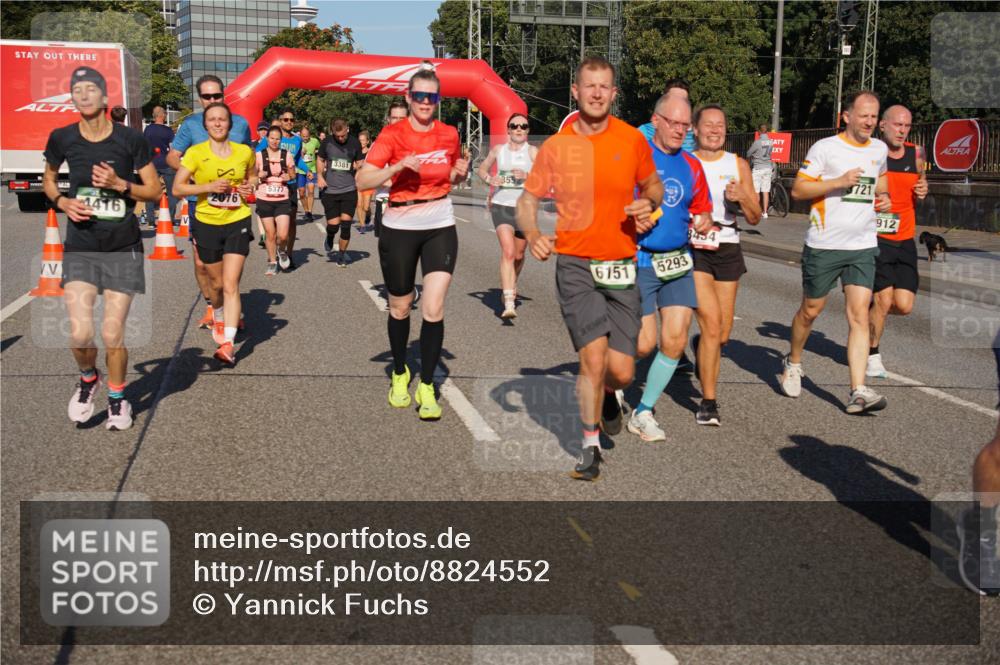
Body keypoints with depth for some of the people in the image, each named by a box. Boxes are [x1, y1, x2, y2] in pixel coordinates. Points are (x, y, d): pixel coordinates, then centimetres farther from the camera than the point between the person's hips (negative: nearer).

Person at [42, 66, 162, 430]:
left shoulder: (130, 139, -6)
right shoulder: (62, 138, -1)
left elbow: (155, 191, 0)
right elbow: (49, 178, 18)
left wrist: (120, 184, -17)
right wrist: (62, 201, -3)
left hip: (123, 248, -1)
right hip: (80, 248, 1)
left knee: (113, 335, -1)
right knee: (80, 334, -12)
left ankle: (117, 397, 26)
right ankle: (88, 379, 23)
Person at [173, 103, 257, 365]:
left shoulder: (245, 152, 0)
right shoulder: (195, 153, -7)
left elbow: (252, 176, 20)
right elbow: (177, 188, -6)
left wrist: (250, 186, -3)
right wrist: (209, 186, -19)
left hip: (237, 223, 0)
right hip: (207, 224, 0)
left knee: (231, 284, -12)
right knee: (216, 283, 15)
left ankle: (227, 344, -16)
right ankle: (219, 319, 48)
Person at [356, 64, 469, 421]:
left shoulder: (449, 134, 2)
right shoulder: (393, 133, -8)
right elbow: (362, 180, -16)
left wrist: (461, 172, -2)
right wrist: (398, 166, -29)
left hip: (440, 228, 1)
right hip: (399, 229, -1)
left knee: (434, 309, -10)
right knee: (400, 307, 12)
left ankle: (426, 386, 3)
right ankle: (399, 375, 35)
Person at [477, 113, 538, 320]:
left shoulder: (532, 151, -2)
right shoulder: (498, 150, 6)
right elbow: (482, 168, 21)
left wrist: (528, 176, -29)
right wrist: (489, 178, -1)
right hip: (501, 206, 0)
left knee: (518, 254, 15)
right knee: (508, 251, -18)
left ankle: (511, 285, 48)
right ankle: (509, 303, -24)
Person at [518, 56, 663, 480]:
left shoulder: (632, 140, 3)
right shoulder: (555, 146, 1)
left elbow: (652, 185, 19)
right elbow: (527, 200, 6)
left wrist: (648, 204, -4)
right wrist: (532, 232, -14)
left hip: (621, 267, 2)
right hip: (575, 265, -1)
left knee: (621, 372, -1)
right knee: (594, 357, -13)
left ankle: (605, 393, 39)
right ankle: (591, 446, 9)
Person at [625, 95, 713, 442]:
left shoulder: (692, 166, 11)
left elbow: (702, 210, 23)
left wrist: (703, 222, 1)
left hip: (678, 263, 6)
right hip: (638, 260, -5)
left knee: (675, 340, -2)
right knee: (644, 343, -6)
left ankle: (643, 412, 14)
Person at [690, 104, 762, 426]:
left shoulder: (738, 165, 8)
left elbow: (755, 219, 7)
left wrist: (742, 197, -13)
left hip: (727, 250, 4)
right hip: (693, 249, -3)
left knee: (723, 333, 8)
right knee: (712, 323, -18)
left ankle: (702, 348, 45)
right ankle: (708, 402, -9)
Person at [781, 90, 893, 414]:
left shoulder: (879, 149, 11)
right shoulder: (825, 148, -6)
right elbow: (798, 190, -9)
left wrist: (883, 197, 12)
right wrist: (839, 182, -18)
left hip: (863, 247, 3)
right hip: (824, 245, -3)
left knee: (859, 314, -8)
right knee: (810, 311, 11)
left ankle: (858, 391, -10)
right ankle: (793, 363, 37)